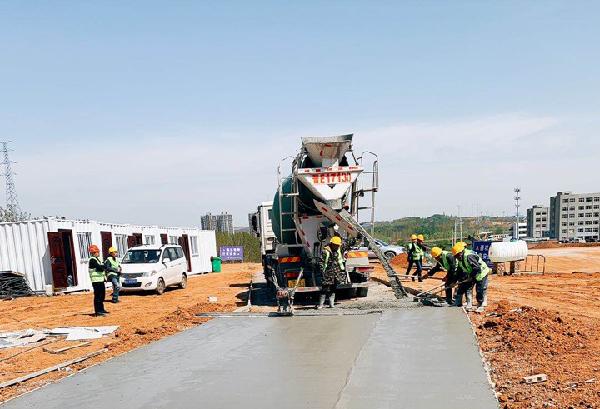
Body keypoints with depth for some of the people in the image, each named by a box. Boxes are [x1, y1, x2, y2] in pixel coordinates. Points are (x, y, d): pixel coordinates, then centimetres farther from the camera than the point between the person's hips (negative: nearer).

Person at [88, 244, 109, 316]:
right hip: (96, 281, -10)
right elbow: (99, 267, -25)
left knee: (102, 294, 18)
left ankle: (101, 309, 29)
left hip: (100, 280, 10)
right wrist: (104, 266, -6)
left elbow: (102, 268, 19)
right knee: (97, 296, -8)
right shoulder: (92, 260, -13)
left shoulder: (97, 259, 18)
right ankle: (97, 312, -5)